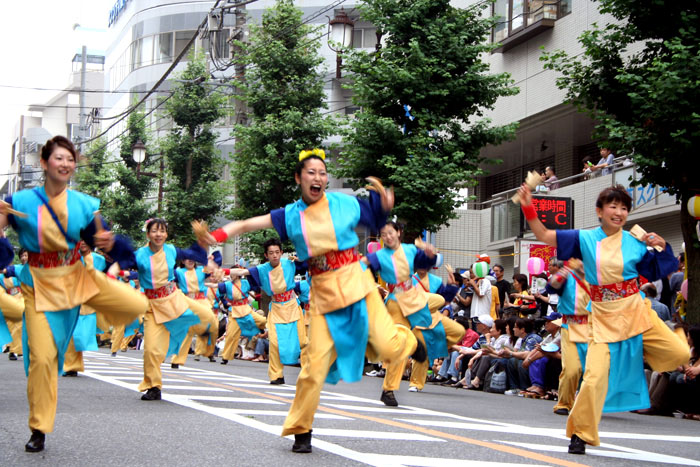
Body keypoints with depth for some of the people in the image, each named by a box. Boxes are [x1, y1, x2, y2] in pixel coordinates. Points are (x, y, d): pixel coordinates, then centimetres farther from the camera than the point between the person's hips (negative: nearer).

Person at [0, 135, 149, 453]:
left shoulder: (82, 203, -3)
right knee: (42, 356, -6)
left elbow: (98, 238, 5)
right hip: (40, 284, -2)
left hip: (78, 277, 2)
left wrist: (107, 242, -18)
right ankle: (39, 430, 10)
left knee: (137, 305, -13)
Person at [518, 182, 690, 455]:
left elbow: (657, 272, 12)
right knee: (595, 378, -10)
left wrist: (661, 248, -5)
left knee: (679, 353, -12)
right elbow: (545, 236, 1)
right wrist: (528, 208, -9)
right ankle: (580, 434, 7)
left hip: (635, 311, 1)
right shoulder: (585, 239, 0)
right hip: (604, 317, -1)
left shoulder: (635, 243, 0)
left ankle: (640, 353, 17)